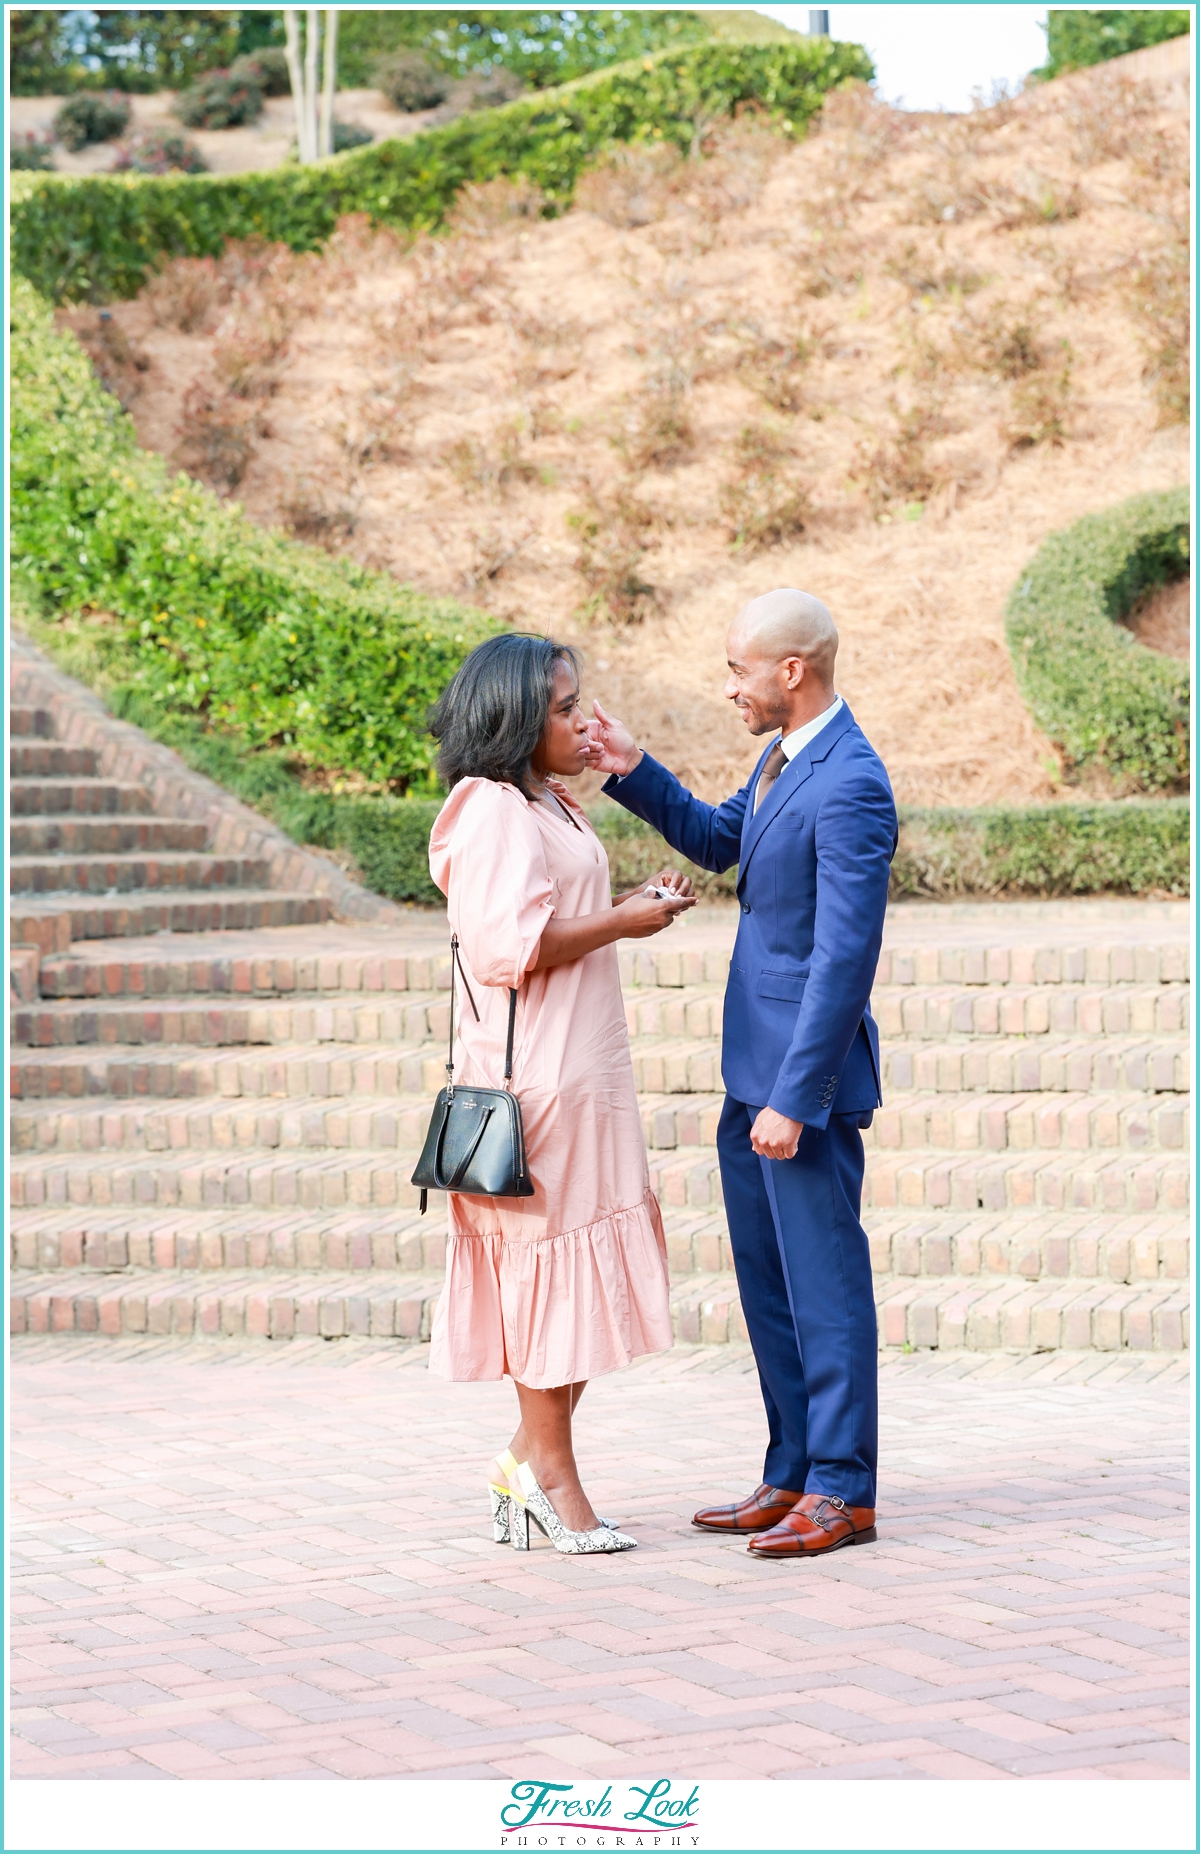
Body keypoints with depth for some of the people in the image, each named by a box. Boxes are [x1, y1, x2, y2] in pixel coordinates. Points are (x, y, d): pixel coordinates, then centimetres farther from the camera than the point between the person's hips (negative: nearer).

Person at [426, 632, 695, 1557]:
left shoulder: (550, 808, 18)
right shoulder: (494, 813, -14)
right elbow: (513, 944, -23)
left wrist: (639, 905, 10)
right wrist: (624, 922, -14)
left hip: (582, 1066, 10)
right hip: (537, 1072, -10)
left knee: (574, 1265, 10)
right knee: (553, 1253, -4)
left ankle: (532, 1464, 15)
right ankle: (547, 1468, 4)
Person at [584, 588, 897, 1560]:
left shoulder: (851, 786, -20)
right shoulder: (783, 757, 10)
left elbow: (845, 953, -23)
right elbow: (716, 839, 27)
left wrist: (794, 1097, -24)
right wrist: (634, 771, 11)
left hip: (805, 1073, -10)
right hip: (754, 1072, 10)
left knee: (824, 1279, -2)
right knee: (769, 1280, 14)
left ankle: (844, 1492, 6)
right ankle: (794, 1478, 22)